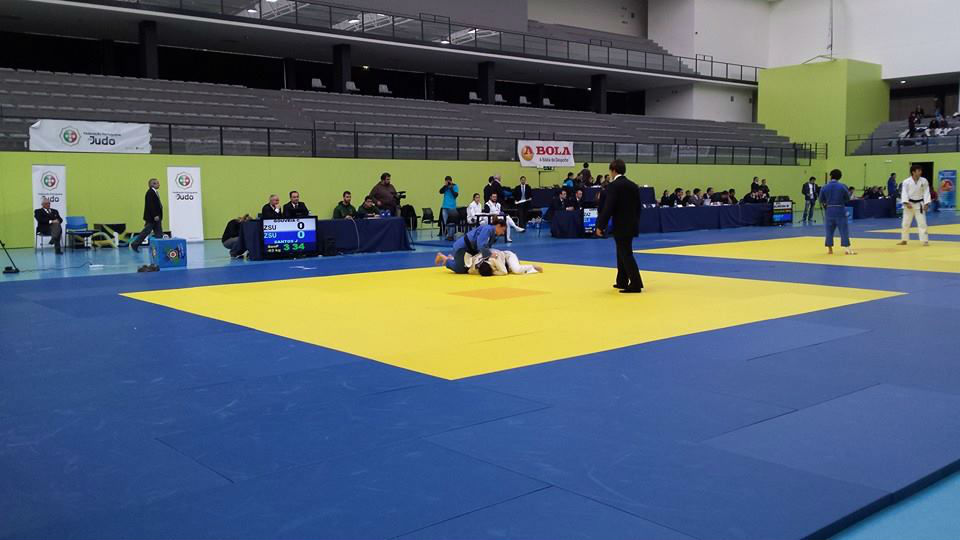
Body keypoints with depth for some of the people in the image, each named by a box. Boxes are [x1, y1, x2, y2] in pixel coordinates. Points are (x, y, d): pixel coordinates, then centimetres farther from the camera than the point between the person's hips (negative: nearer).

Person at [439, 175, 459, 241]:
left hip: (452, 207, -5)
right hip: (444, 206, 5)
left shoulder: (455, 186, -2)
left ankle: (451, 235, -2)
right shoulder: (445, 186, 10)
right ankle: (447, 234, 14)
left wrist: (451, 188, -16)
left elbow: (456, 195, -13)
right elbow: (441, 192, -4)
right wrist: (445, 185, -12)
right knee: (445, 222, 7)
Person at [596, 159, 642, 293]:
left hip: (620, 227, -8)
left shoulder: (614, 186, -14)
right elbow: (638, 207, 14)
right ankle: (622, 282, 27)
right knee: (622, 253, 19)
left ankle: (636, 284, -9)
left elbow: (608, 208, -19)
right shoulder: (633, 186, 10)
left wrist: (600, 225, -12)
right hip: (631, 226, 8)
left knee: (626, 255, -6)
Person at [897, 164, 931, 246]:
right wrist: (906, 203, -21)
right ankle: (904, 240, 21)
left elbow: (926, 192, -2)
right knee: (905, 223, 8)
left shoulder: (924, 181, -3)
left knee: (922, 223, -4)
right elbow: (904, 193, -10)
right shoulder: (906, 182, -8)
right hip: (909, 204, 0)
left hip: (919, 204, 0)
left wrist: (926, 203, -11)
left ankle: (925, 240, 1)